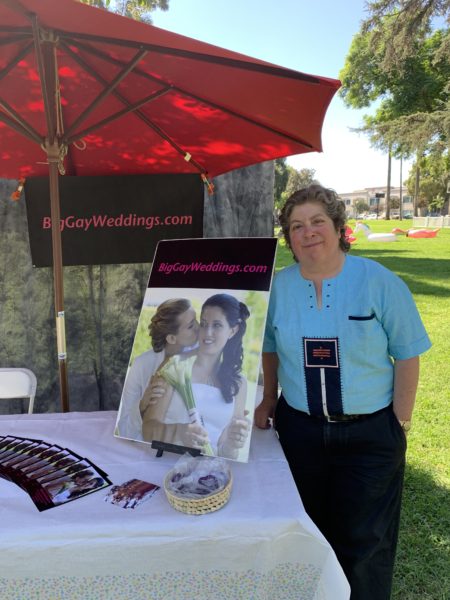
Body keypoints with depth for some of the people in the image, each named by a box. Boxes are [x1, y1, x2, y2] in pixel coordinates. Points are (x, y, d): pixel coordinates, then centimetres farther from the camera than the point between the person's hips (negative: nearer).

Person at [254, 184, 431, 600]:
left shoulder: (379, 282, -11)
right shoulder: (278, 287, -3)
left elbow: (407, 355, -6)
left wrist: (401, 421, -6)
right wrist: (268, 402, 7)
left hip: (370, 433, -2)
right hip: (299, 429, 3)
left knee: (364, 540, 11)